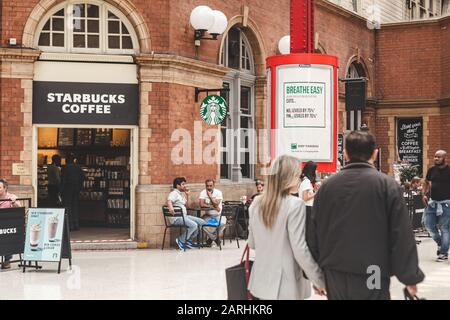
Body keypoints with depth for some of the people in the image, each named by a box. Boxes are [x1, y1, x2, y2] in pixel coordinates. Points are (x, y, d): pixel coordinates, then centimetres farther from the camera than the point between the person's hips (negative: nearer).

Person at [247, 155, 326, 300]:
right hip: (285, 284, -6)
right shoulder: (295, 204, -14)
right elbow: (300, 250, -17)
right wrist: (319, 280, -9)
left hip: (262, 280, 6)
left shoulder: (257, 203, 4)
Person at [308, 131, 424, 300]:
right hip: (372, 276, -4)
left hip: (335, 275, 4)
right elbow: (402, 236, -9)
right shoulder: (387, 185, -7)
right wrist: (410, 277, -2)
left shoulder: (326, 186, 4)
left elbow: (314, 234, 8)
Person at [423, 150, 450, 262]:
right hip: (432, 202, 5)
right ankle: (440, 242, 29)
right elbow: (427, 183, 19)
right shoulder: (432, 170, 7)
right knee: (428, 224, 3)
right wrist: (424, 194, 5)